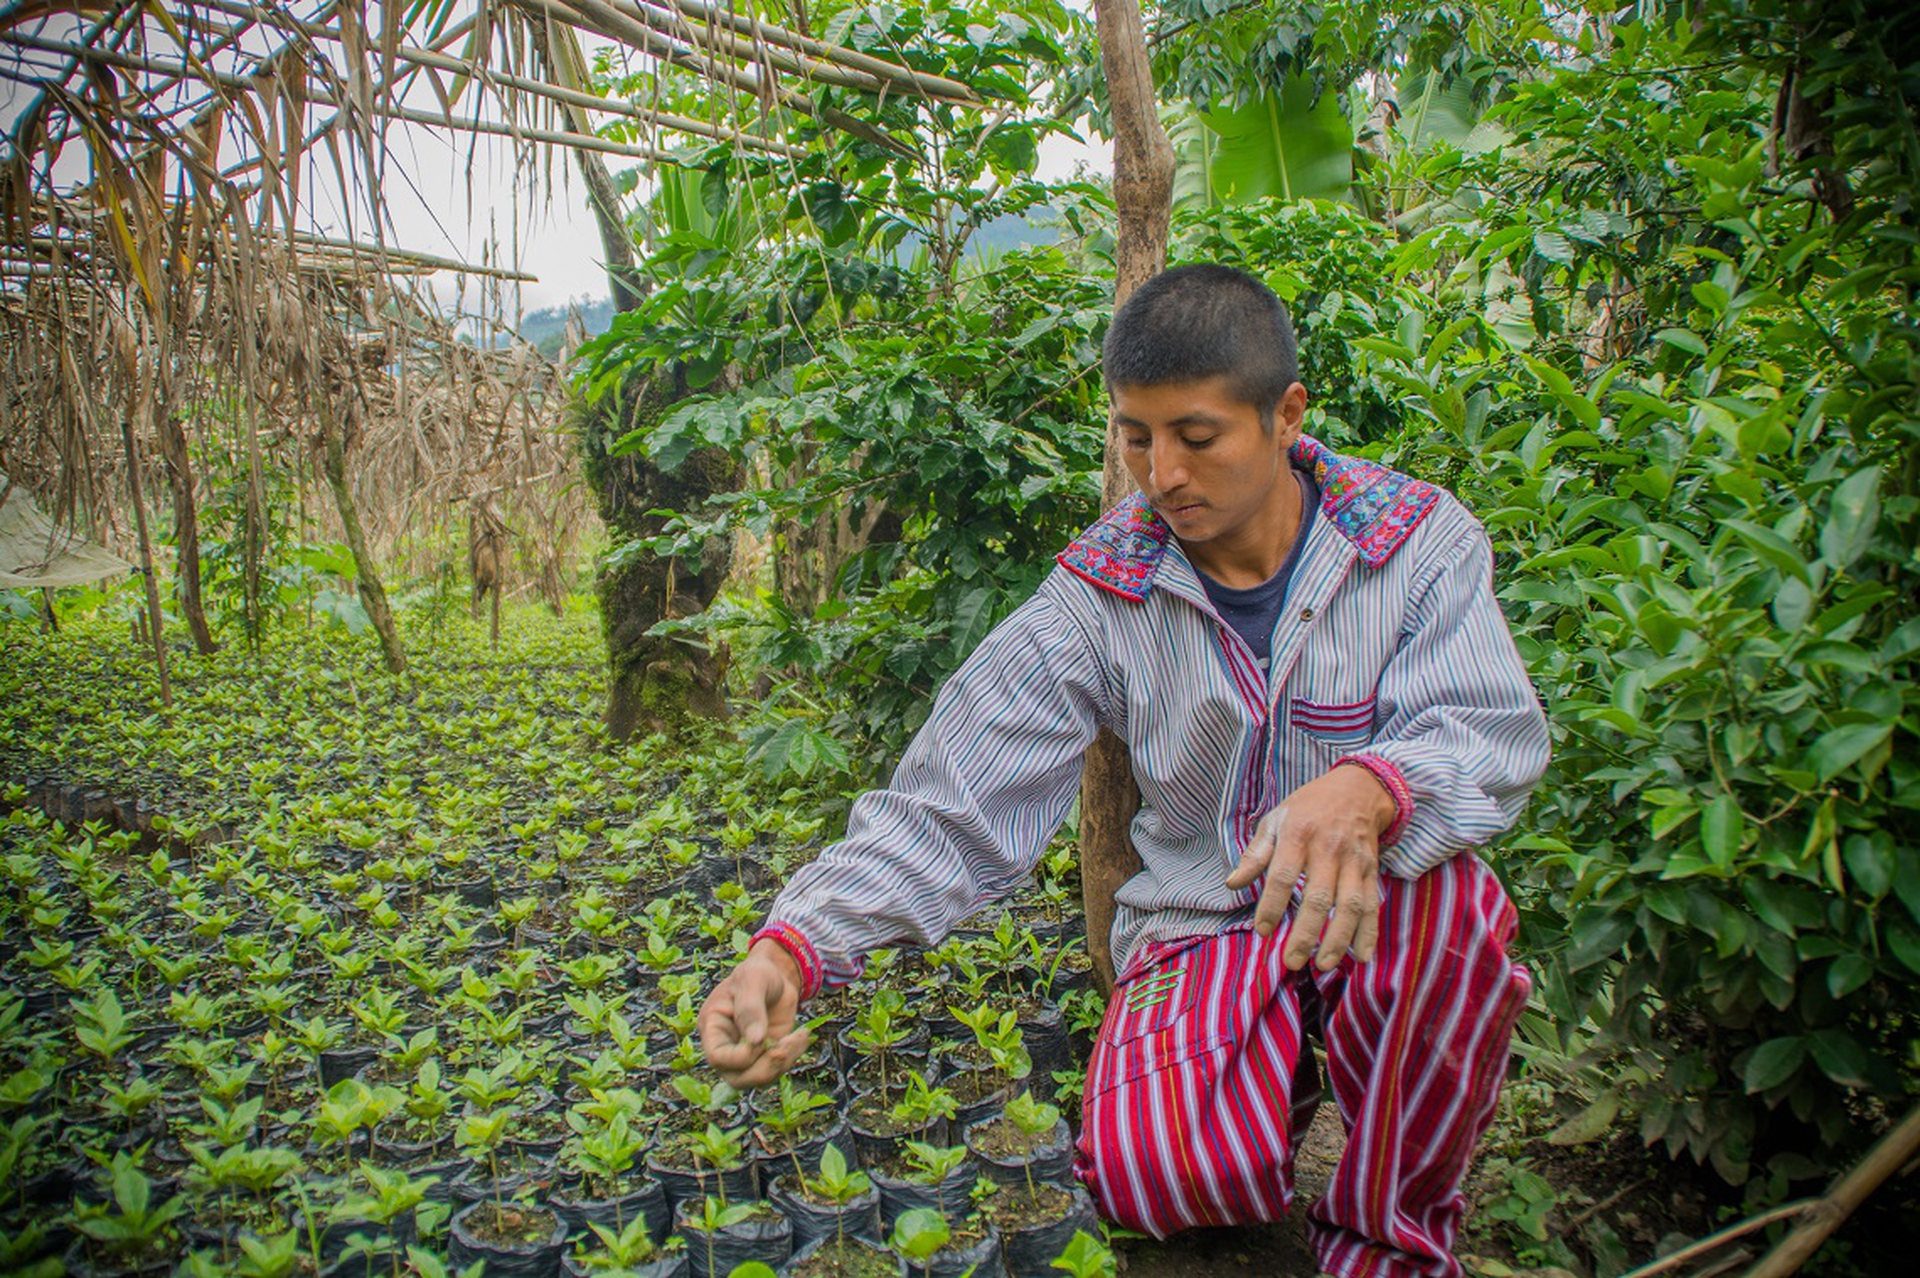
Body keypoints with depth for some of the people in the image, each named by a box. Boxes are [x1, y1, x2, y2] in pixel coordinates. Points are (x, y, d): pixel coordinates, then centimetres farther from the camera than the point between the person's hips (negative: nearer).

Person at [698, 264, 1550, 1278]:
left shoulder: (1419, 539, -7)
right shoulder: (1099, 598, -8)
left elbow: (1494, 733, -19)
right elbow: (950, 806, -12)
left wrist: (1368, 792, -44)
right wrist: (791, 948, -27)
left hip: (1373, 906, 1)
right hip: (1203, 922, 0)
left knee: (1448, 903, -35)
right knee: (1150, 1171, -29)